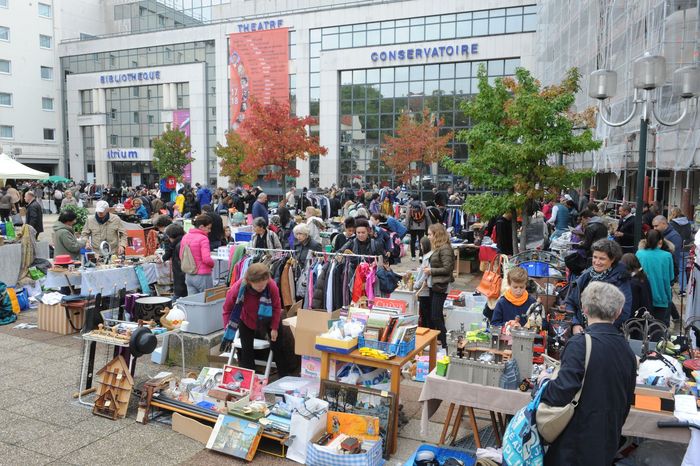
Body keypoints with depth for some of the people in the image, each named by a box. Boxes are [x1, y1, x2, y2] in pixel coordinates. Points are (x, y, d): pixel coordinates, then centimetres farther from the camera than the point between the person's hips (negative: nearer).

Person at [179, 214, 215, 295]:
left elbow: (181, 256, 15)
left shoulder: (185, 237, 6)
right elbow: (206, 259, -21)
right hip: (202, 276, -7)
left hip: (189, 276, 7)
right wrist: (213, 264, -2)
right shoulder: (203, 238, -16)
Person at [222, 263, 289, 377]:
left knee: (278, 347, 10)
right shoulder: (237, 288, -36)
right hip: (246, 321, 0)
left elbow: (276, 307, -17)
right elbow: (227, 310, -18)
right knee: (246, 350, -1)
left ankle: (285, 378, 26)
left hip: (269, 319, 1)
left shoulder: (272, 286, -36)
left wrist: (274, 328, -12)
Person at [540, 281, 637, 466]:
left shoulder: (580, 344, -20)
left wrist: (545, 381, -5)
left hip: (576, 443, -7)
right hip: (608, 444, 7)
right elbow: (627, 401, 12)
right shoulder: (627, 350, 3)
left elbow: (561, 393, -26)